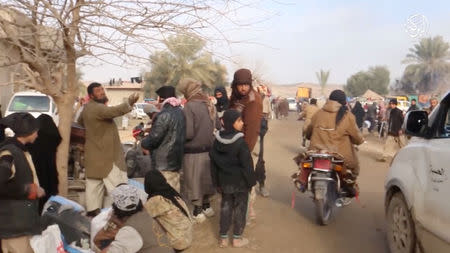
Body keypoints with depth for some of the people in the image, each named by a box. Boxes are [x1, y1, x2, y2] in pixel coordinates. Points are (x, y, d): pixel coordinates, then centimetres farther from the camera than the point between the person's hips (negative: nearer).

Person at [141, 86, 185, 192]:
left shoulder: (164, 115, -20)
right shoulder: (180, 112, 7)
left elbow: (154, 137, -19)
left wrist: (143, 143, 2)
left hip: (164, 164, -9)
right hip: (176, 161, 9)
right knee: (175, 192, 18)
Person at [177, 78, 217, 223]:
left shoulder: (189, 107, -20)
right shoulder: (210, 104, 2)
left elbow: (188, 133, -22)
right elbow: (217, 125, 10)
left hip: (193, 151, -7)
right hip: (209, 149, 7)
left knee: (193, 181, 7)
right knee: (205, 178, 20)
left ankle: (198, 212, 16)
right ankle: (207, 206, 33)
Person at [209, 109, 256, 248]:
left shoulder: (217, 140, -1)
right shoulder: (240, 142, -20)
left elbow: (213, 163, 4)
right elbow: (247, 164, -17)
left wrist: (217, 182, 12)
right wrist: (251, 182, -6)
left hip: (225, 181, 5)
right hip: (240, 181, -5)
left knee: (225, 207, 15)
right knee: (240, 207, 9)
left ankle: (223, 238, 21)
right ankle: (237, 238, 18)